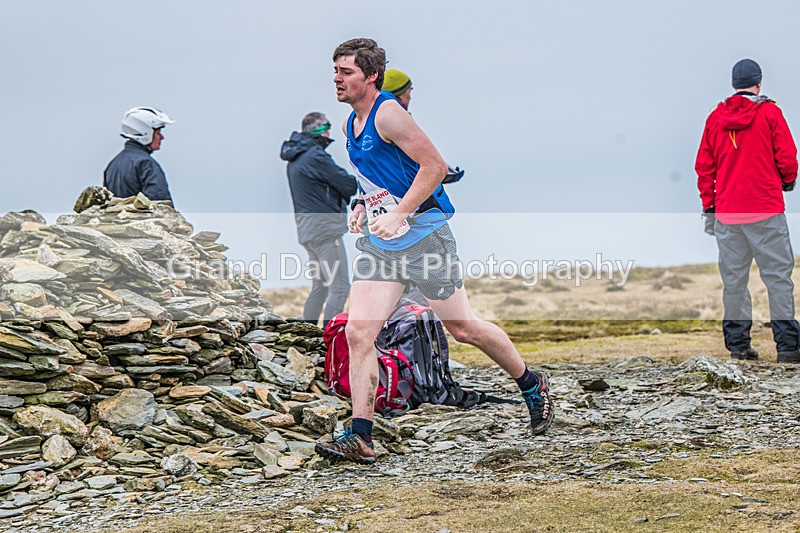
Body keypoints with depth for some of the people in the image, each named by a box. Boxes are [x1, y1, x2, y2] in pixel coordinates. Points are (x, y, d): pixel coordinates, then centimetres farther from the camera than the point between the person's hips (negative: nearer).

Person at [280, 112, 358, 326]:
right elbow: (350, 185, -12)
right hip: (324, 228, -10)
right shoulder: (315, 156, -15)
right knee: (339, 287, -8)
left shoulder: (295, 158, 16)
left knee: (320, 286, 18)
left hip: (306, 228, 10)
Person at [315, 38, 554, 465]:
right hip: (378, 244, 8)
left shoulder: (388, 113, -15)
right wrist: (363, 205, 11)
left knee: (462, 328, 4)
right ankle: (359, 438, -6)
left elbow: (435, 166, -19)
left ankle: (532, 385, 26)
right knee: (357, 334, -7)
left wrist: (399, 215, -23)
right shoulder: (350, 124, 12)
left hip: (422, 234, -8)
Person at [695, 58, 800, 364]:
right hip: (766, 211, -3)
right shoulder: (769, 112, -2)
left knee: (733, 279, 8)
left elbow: (704, 166, 9)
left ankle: (737, 343, 9)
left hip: (727, 212, 4)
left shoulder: (715, 117, 8)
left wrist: (708, 207, 15)